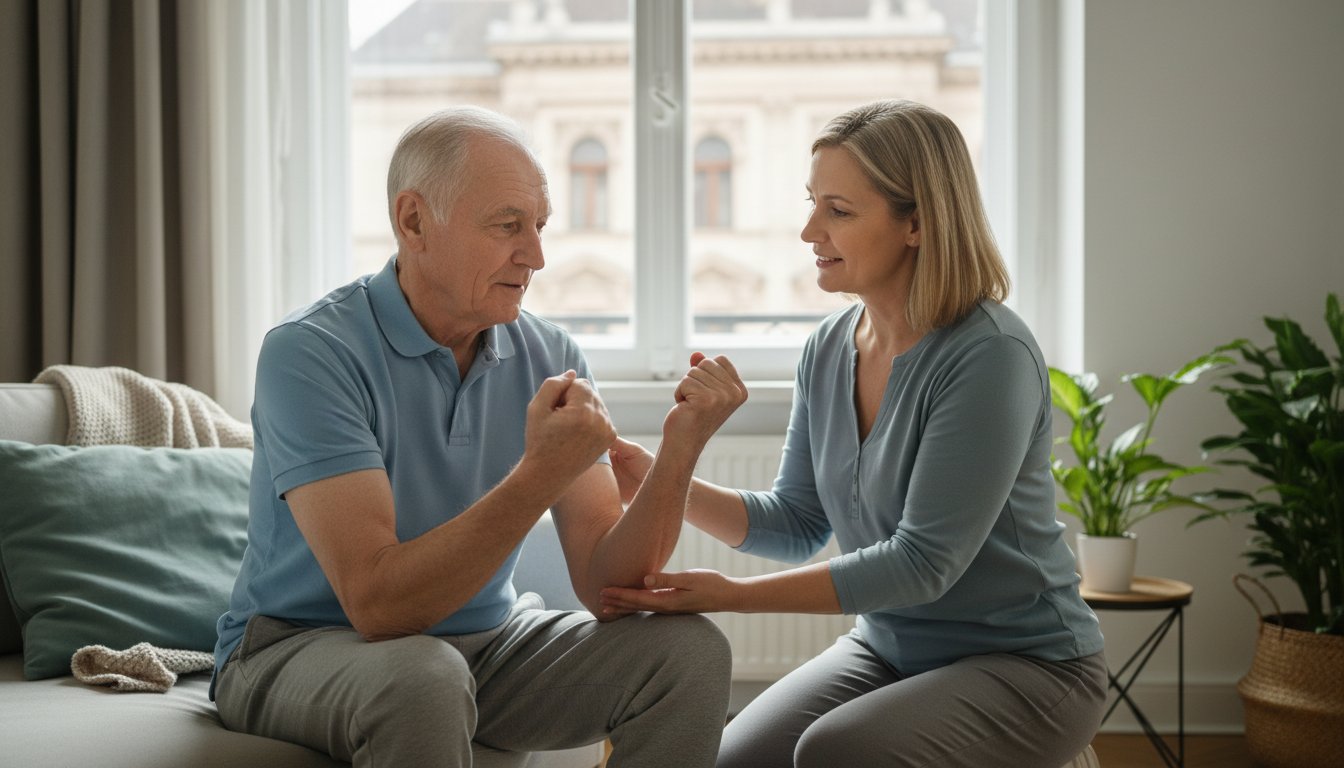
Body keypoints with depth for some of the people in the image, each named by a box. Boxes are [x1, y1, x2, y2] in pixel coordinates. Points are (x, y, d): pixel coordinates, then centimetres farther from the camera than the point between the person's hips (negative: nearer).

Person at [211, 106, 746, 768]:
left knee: (689, 649, -13)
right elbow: (377, 603, -28)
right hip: (298, 650, -5)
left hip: (483, 640, 5)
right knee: (423, 679, -37)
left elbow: (604, 584, -8)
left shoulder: (549, 357, -4)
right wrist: (539, 478, -35)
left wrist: (678, 450, -23)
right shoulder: (309, 353, -20)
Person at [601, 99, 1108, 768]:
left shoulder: (990, 356, -22)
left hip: (1025, 664, -6)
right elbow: (797, 523, 7)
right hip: (887, 649, 6)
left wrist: (733, 595, -26)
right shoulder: (828, 349, 0)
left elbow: (922, 562, -24)